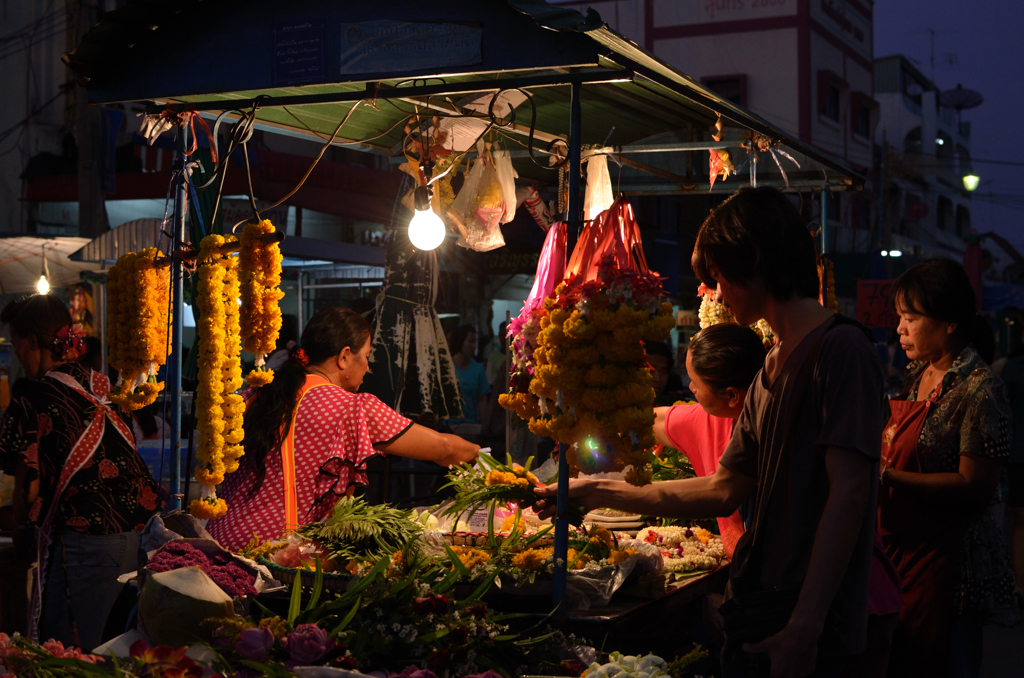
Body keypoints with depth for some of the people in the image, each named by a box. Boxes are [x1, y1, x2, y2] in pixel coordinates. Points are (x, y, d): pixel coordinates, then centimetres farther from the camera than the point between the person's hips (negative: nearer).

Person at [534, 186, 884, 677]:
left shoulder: (840, 349, -12)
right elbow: (725, 491, 15)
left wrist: (803, 627, -25)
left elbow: (848, 492, -20)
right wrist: (600, 493, 15)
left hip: (810, 630, -8)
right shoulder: (770, 370, 16)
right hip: (754, 615, 8)